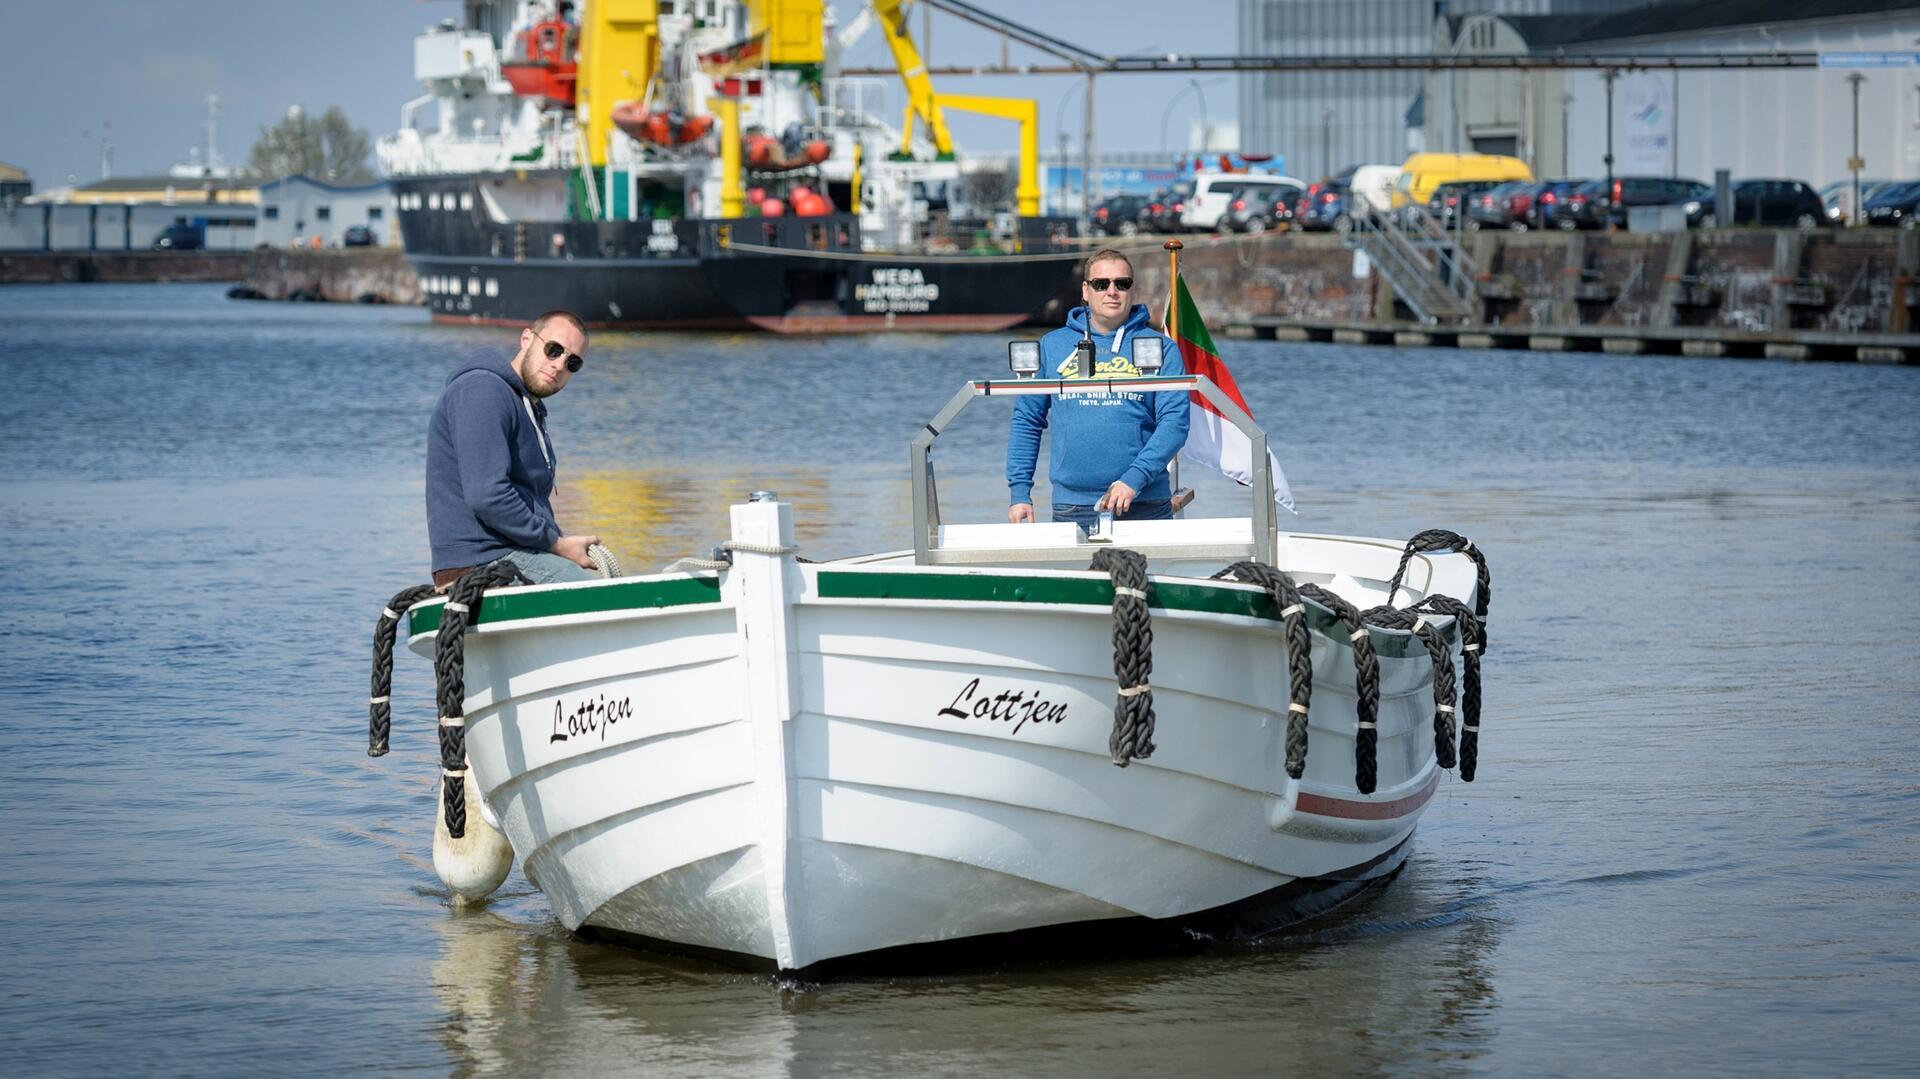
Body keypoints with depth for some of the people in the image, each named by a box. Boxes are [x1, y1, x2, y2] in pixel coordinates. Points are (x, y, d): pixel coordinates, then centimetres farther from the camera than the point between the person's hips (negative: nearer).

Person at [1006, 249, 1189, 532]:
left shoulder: (1159, 348, 4)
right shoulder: (1052, 346, 10)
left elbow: (1174, 422, -5)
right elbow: (1026, 422, 13)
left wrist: (1134, 478, -18)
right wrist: (1019, 492, 4)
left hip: (1144, 506, -1)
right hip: (1071, 507, 1)